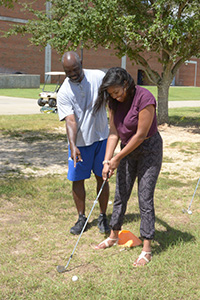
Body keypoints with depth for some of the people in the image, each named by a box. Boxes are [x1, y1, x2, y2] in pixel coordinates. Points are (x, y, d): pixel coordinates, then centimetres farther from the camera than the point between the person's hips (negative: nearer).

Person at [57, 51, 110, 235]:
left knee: (102, 178, 6)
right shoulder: (64, 93, -11)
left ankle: (103, 216, 22)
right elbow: (71, 121, -20)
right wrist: (73, 146, -32)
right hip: (79, 142, 0)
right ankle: (81, 218, 23)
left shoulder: (99, 77, -7)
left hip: (101, 138, 1)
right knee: (77, 180, 5)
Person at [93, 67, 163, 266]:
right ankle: (113, 236, 30)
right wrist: (107, 161, -11)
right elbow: (114, 133, -3)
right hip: (128, 149, 7)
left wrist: (118, 158, -17)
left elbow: (140, 135, -24)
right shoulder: (114, 102, -5)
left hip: (149, 150, -6)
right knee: (120, 195, 12)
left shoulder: (144, 99, -26)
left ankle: (146, 250, 4)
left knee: (145, 199, -5)